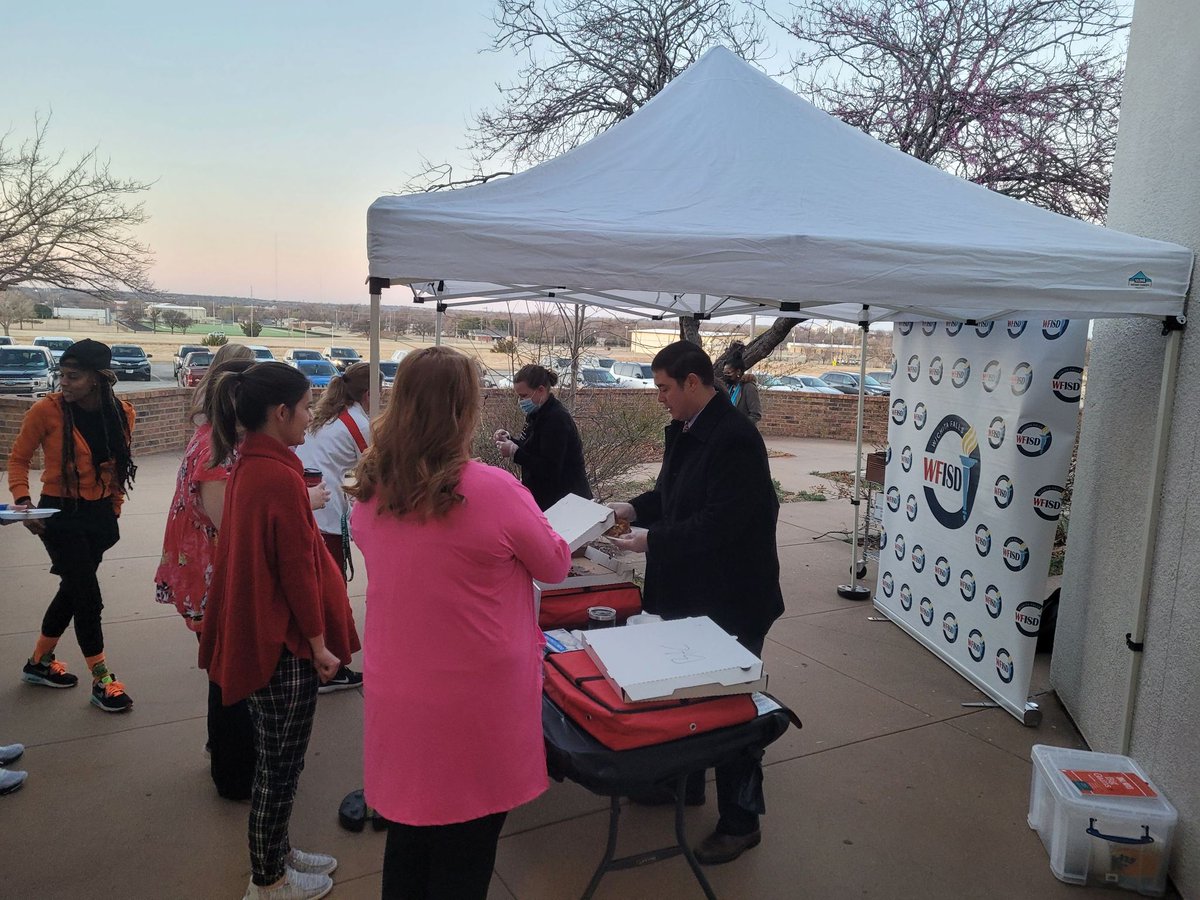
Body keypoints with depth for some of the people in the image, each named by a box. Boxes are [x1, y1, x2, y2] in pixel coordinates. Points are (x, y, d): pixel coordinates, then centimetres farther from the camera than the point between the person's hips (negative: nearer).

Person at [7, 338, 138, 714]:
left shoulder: (121, 413, -3)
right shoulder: (47, 410, -14)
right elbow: (19, 458, -3)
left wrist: (113, 509, 12)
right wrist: (22, 500, -16)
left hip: (100, 514, 5)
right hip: (60, 514, -5)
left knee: (72, 589, 18)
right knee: (87, 595, -4)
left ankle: (39, 663, 38)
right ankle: (101, 680, 8)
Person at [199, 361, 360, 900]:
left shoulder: (247, 467, 5)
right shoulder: (281, 477, -23)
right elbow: (298, 569, -20)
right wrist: (319, 644, -11)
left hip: (255, 633, 9)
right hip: (284, 643, -9)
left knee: (274, 761, 23)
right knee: (280, 769, 9)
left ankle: (275, 853, 40)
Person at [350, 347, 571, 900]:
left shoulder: (371, 490, -4)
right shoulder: (494, 491, -21)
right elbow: (555, 567, -5)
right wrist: (537, 538, 15)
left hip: (396, 697, 5)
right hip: (473, 705, -5)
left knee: (407, 839, 23)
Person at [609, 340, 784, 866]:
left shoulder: (734, 439, -24)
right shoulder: (683, 431, 5)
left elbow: (719, 523, -28)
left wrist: (650, 540, -22)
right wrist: (631, 509, 0)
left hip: (731, 598, -9)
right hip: (688, 590, 9)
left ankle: (740, 822, 24)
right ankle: (683, 780, 44)